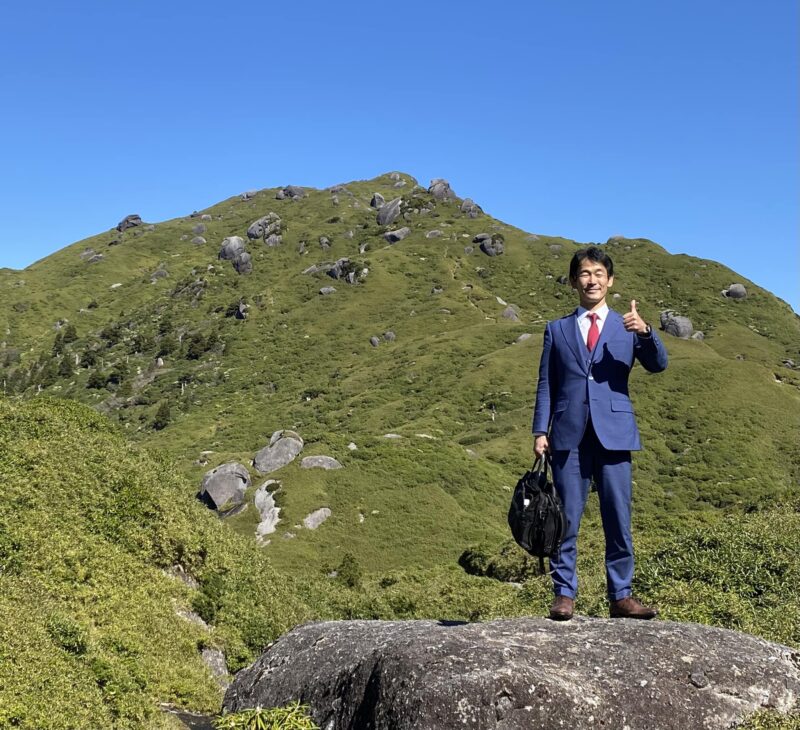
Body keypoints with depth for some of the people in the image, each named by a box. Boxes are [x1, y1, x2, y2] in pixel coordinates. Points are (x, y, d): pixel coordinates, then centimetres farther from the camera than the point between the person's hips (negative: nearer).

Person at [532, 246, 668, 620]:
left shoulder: (627, 327, 12)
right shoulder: (557, 329, 13)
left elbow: (658, 364, -3)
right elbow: (546, 385, 10)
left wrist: (645, 332, -22)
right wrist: (541, 430, 0)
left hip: (614, 434, 0)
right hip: (569, 435, 0)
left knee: (619, 519, 2)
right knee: (566, 519, 1)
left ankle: (620, 596, 12)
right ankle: (564, 594, 9)